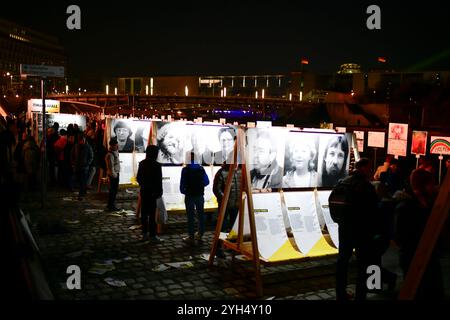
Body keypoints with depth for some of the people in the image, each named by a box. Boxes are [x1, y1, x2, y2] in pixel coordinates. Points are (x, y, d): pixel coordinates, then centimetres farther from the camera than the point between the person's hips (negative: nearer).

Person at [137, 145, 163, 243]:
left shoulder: (142, 163, 3)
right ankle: (152, 235, 3)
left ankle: (144, 234, 20)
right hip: (153, 192, -6)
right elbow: (159, 180, -13)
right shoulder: (156, 165, -15)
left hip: (144, 191, 6)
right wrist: (160, 192, -3)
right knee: (152, 214, -1)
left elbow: (138, 178, 9)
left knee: (144, 213, 12)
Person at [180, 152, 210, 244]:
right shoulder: (201, 168, 1)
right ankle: (200, 234, 23)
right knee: (200, 214, 14)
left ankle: (191, 237, 2)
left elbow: (182, 183, -11)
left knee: (191, 216, 0)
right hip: (199, 195, 4)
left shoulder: (185, 170, -10)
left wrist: (183, 191, 8)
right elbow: (206, 182, 2)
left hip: (189, 195, -4)